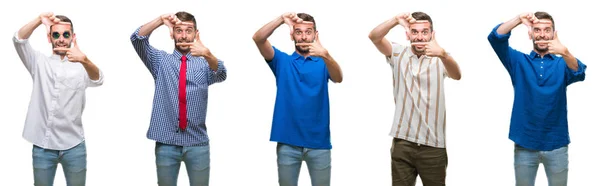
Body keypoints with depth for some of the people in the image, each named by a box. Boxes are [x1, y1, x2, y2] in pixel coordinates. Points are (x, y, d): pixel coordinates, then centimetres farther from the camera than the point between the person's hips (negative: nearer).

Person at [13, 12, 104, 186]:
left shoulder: (81, 66, 3)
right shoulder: (39, 62, 8)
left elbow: (97, 79, -20)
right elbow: (19, 40, -8)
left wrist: (84, 60, -43)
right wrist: (39, 20, -27)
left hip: (73, 145, -1)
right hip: (42, 145, 1)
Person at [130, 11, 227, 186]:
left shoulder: (204, 64, 6)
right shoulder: (161, 60, 8)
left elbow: (221, 75, -16)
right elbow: (137, 38, -6)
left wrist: (207, 54, -38)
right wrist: (160, 20, -23)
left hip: (197, 143, 0)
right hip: (166, 142, 0)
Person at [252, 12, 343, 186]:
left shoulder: (323, 63, 6)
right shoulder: (282, 61, 7)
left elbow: (338, 78, -16)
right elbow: (258, 38, -8)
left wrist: (325, 55, -37)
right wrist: (281, 19, -24)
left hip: (318, 142, 0)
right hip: (287, 142, 0)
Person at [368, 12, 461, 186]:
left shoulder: (440, 58, -2)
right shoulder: (398, 53, 3)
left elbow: (456, 75, -24)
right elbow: (373, 36, -13)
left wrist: (442, 54, -46)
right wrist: (396, 20, -32)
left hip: (433, 145, -1)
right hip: (402, 142, 1)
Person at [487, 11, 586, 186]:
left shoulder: (562, 64, 5)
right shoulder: (518, 61, 5)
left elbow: (579, 74, -18)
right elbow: (495, 38, -10)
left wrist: (565, 53, -39)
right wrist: (519, 19, -26)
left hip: (556, 145, 0)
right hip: (524, 144, 0)